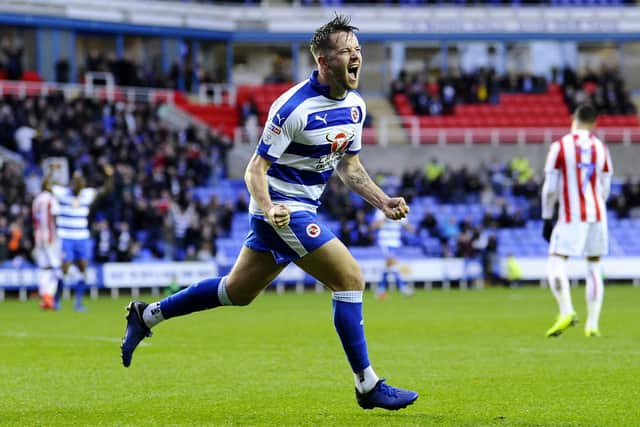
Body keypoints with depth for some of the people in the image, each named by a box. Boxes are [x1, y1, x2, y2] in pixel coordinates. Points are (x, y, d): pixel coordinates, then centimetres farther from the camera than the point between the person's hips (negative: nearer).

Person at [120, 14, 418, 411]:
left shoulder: (356, 105, 3)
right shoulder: (294, 107, -22)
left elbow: (349, 166, 16)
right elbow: (255, 170, -18)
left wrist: (383, 201, 3)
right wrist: (268, 209, -36)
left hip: (305, 208, 9)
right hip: (284, 207, -9)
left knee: (238, 292, 17)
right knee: (351, 278, -14)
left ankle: (147, 315, 31)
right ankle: (368, 386, -7)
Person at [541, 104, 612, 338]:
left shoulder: (560, 147, -5)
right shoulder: (601, 149, 8)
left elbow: (550, 188, -5)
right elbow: (605, 189, 12)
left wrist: (547, 219, 3)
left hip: (571, 217, -4)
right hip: (597, 216, 4)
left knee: (556, 263, -3)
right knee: (594, 267, 9)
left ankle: (566, 311, -24)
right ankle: (592, 323, 5)